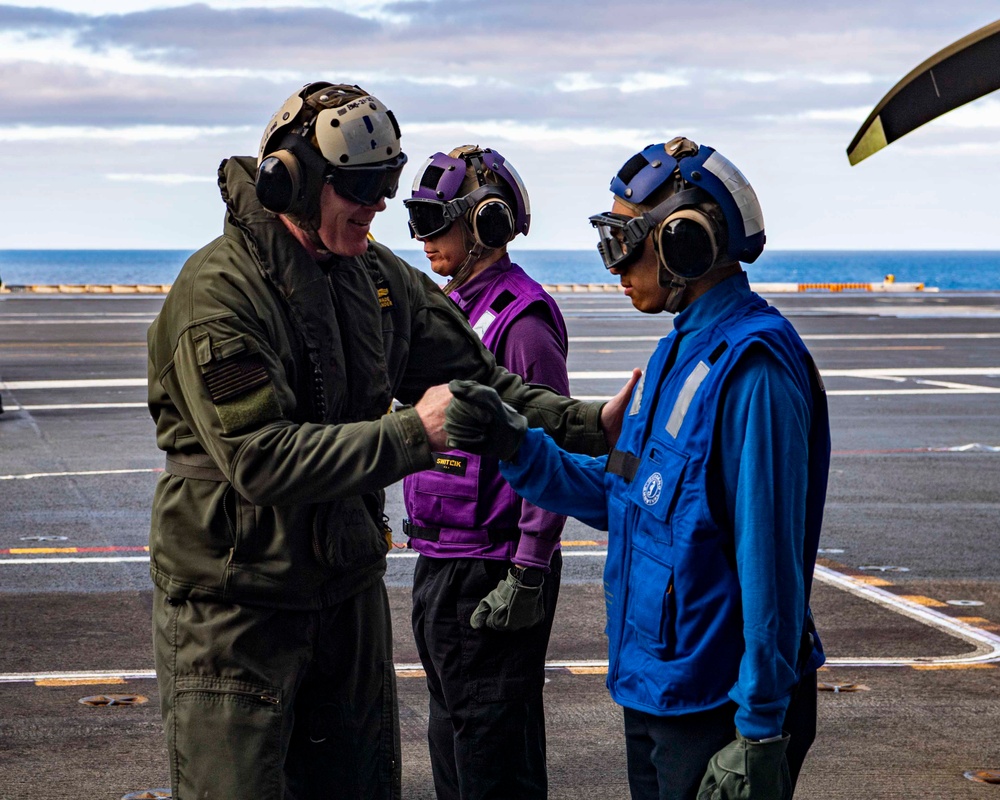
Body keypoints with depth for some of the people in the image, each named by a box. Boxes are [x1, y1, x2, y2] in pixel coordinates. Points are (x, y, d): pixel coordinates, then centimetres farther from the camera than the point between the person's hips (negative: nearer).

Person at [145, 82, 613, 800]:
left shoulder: (381, 279, 5)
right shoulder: (218, 292, -18)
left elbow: (476, 380, 11)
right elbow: (260, 458, -26)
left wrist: (588, 426, -3)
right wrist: (412, 435, -24)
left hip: (349, 591, 7)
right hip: (234, 600, -7)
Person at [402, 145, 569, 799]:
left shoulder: (523, 321, -15)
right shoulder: (451, 310, 14)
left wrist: (528, 577, -20)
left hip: (489, 573, -10)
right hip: (439, 565, 10)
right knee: (452, 742, 18)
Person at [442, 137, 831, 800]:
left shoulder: (752, 367, -20)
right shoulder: (680, 353, 10)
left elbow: (770, 562, -22)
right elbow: (621, 496, 14)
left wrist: (760, 730, -21)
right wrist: (515, 445, 1)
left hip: (717, 705, -9)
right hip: (653, 687, 9)